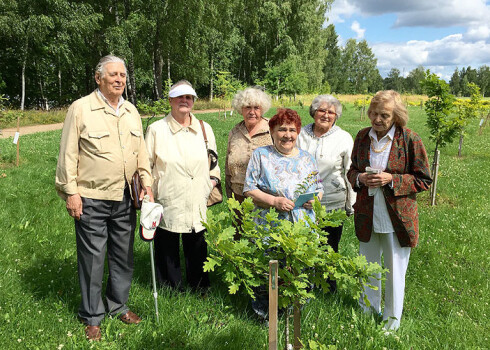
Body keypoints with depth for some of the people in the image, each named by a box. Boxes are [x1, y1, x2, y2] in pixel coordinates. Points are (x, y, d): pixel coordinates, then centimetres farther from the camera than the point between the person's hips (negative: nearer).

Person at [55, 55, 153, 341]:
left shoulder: (132, 112, 12)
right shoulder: (81, 109, -5)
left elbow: (141, 151, 16)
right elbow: (68, 154, -6)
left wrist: (147, 183, 8)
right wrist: (71, 191, -10)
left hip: (125, 198, 5)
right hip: (91, 199, -5)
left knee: (124, 255, 14)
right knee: (93, 258, 4)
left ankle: (119, 305, 34)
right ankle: (92, 317, 21)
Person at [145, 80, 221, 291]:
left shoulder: (205, 129, 9)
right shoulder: (156, 129, 0)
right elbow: (145, 165, 4)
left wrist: (213, 180, 5)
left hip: (198, 208, 3)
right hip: (167, 205, -2)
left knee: (197, 251, 12)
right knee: (167, 251, 7)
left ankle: (200, 290, 30)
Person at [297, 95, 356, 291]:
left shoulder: (344, 138, -1)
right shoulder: (301, 135, 5)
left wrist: (350, 205, 3)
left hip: (333, 204, -2)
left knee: (329, 248, 8)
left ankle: (330, 288, 28)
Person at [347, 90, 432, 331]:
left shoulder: (409, 139, -11)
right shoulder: (362, 136, 2)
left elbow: (424, 180, -7)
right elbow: (352, 170, 13)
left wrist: (392, 180, -20)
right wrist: (360, 178, -10)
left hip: (397, 218, -4)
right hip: (367, 216, 4)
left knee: (395, 271, 11)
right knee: (367, 267, 19)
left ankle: (392, 321, 33)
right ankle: (368, 311, 42)